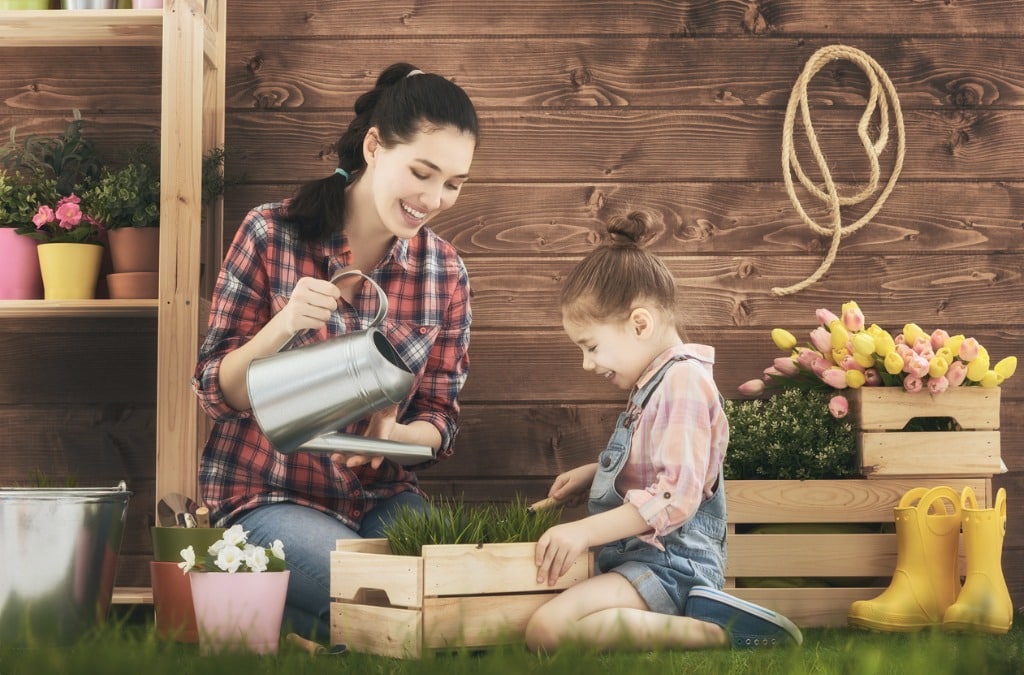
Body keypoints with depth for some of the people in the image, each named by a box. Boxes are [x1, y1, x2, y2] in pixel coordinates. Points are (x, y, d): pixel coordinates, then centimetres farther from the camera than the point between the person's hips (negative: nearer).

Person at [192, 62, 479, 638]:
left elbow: (439, 418, 5)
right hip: (267, 496, -4)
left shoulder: (446, 272, 1)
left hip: (380, 496, 4)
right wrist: (282, 326, -26)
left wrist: (394, 434, -20)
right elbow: (218, 394, -6)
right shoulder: (272, 235, -9)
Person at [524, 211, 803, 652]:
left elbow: (675, 498, -22)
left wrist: (584, 531, -24)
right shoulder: (655, 383, 19)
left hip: (670, 565, -11)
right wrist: (592, 474, 22)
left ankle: (716, 633, -25)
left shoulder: (682, 383, -14)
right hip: (640, 555, 11)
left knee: (547, 629, -30)